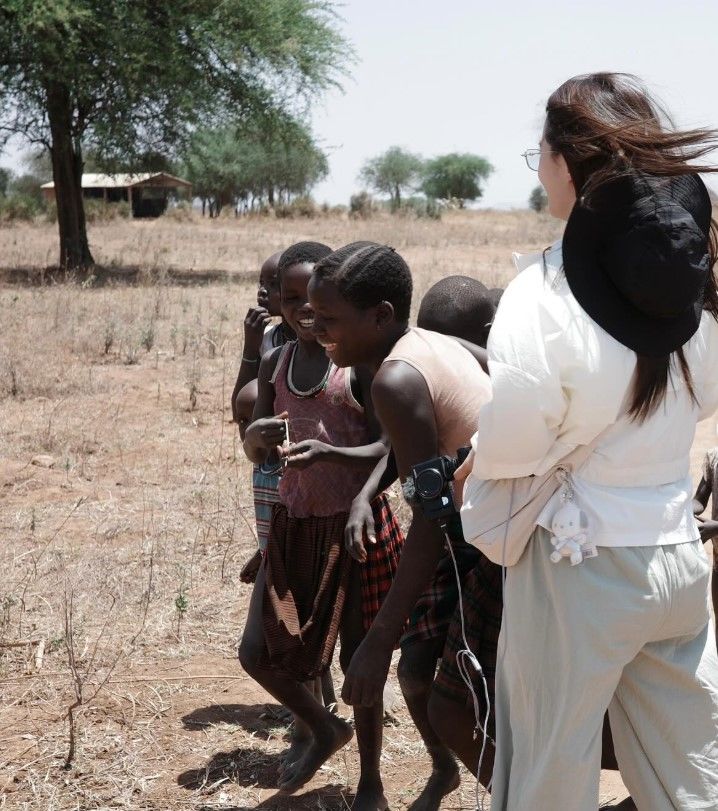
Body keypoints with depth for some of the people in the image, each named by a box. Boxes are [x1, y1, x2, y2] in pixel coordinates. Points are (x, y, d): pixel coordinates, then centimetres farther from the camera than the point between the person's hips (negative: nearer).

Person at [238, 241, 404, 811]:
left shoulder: (360, 362, -11)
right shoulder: (276, 363, 5)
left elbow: (389, 450, -14)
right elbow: (254, 452, 9)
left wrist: (330, 452, -32)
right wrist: (258, 436, -15)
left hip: (354, 526, -5)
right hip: (294, 524, 5)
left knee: (358, 657, 5)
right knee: (258, 652, 7)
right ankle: (325, 729, 35)